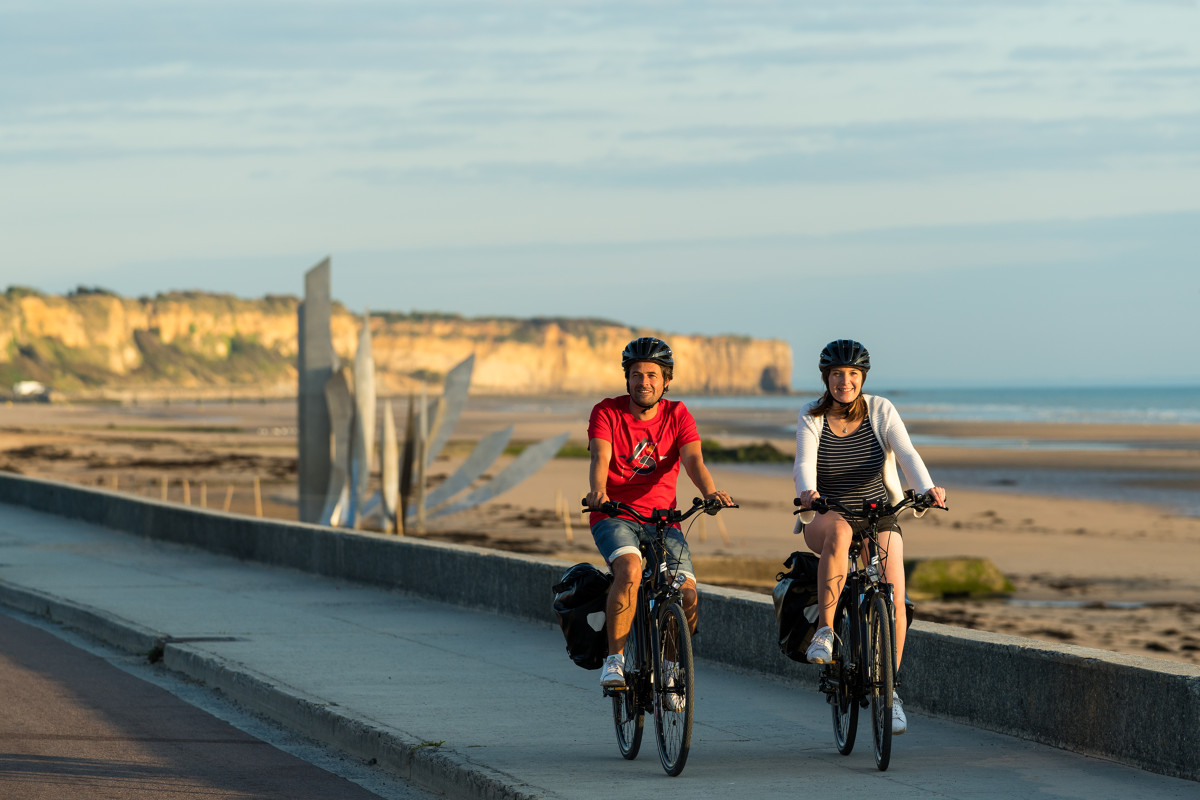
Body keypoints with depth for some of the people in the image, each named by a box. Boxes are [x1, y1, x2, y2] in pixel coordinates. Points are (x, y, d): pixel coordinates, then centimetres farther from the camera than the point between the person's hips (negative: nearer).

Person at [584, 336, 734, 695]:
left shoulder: (678, 416, 3)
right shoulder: (607, 413, -3)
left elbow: (693, 459, -13)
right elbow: (600, 458, -19)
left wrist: (710, 491, -35)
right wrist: (597, 491, -41)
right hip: (614, 516, -2)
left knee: (687, 595, -16)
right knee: (629, 570, -34)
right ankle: (614, 659, -22)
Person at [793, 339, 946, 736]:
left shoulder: (881, 411, -4)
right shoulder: (811, 418, -5)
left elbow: (906, 454, -18)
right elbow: (804, 462, -21)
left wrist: (928, 489, -37)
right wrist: (807, 491, -44)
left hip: (878, 517, 1)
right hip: (825, 519, -1)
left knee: (894, 598, -18)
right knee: (838, 532, -40)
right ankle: (825, 630, -35)